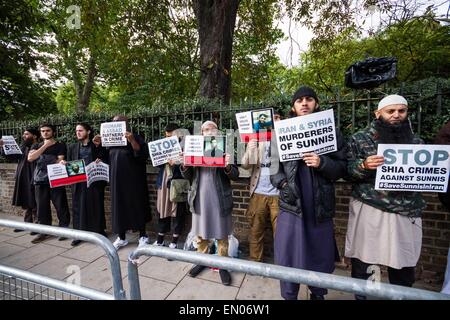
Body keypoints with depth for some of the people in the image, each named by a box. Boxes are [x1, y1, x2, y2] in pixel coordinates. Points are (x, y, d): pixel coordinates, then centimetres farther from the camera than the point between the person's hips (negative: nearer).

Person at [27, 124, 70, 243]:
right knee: (42, 207, 7)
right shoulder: (36, 146, 15)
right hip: (40, 181, 4)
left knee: (61, 206, -2)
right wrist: (45, 146, -7)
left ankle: (64, 229, 10)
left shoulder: (60, 145, 6)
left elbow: (60, 161, -2)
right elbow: (30, 158, -4)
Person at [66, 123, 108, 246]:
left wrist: (100, 162, -17)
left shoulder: (98, 146, 4)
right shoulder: (72, 147, 13)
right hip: (78, 182, 3)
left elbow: (105, 162, 2)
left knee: (96, 206, 5)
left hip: (94, 181, -2)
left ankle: (99, 231, 18)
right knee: (78, 207, 6)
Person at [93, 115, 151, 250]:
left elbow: (143, 155, -19)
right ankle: (121, 237, 25)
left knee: (136, 206, 2)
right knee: (119, 207, 10)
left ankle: (143, 236, 17)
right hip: (117, 180, 6)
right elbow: (106, 159, 18)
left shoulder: (135, 138, -6)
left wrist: (132, 141, -31)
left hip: (133, 180, -5)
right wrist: (99, 146, 3)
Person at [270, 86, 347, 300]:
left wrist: (322, 163, -16)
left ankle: (318, 295, 42)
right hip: (291, 204, -1)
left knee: (322, 258, 16)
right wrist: (281, 182, -12)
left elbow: (342, 167, 2)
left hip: (320, 206, 1)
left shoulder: (332, 132, 5)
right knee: (287, 258, 9)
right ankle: (289, 296, 32)